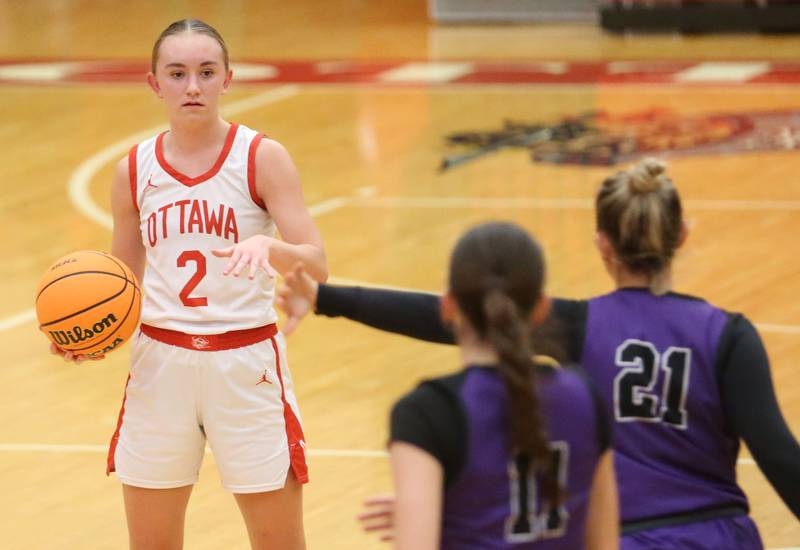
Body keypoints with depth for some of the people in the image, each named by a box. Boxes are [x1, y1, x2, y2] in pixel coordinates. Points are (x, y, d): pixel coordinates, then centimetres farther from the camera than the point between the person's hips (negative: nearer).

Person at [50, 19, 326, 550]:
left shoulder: (263, 157, -5)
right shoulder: (135, 171, 4)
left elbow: (317, 263, -13)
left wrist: (267, 246, -34)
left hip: (246, 362, -3)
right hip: (160, 362, 3)